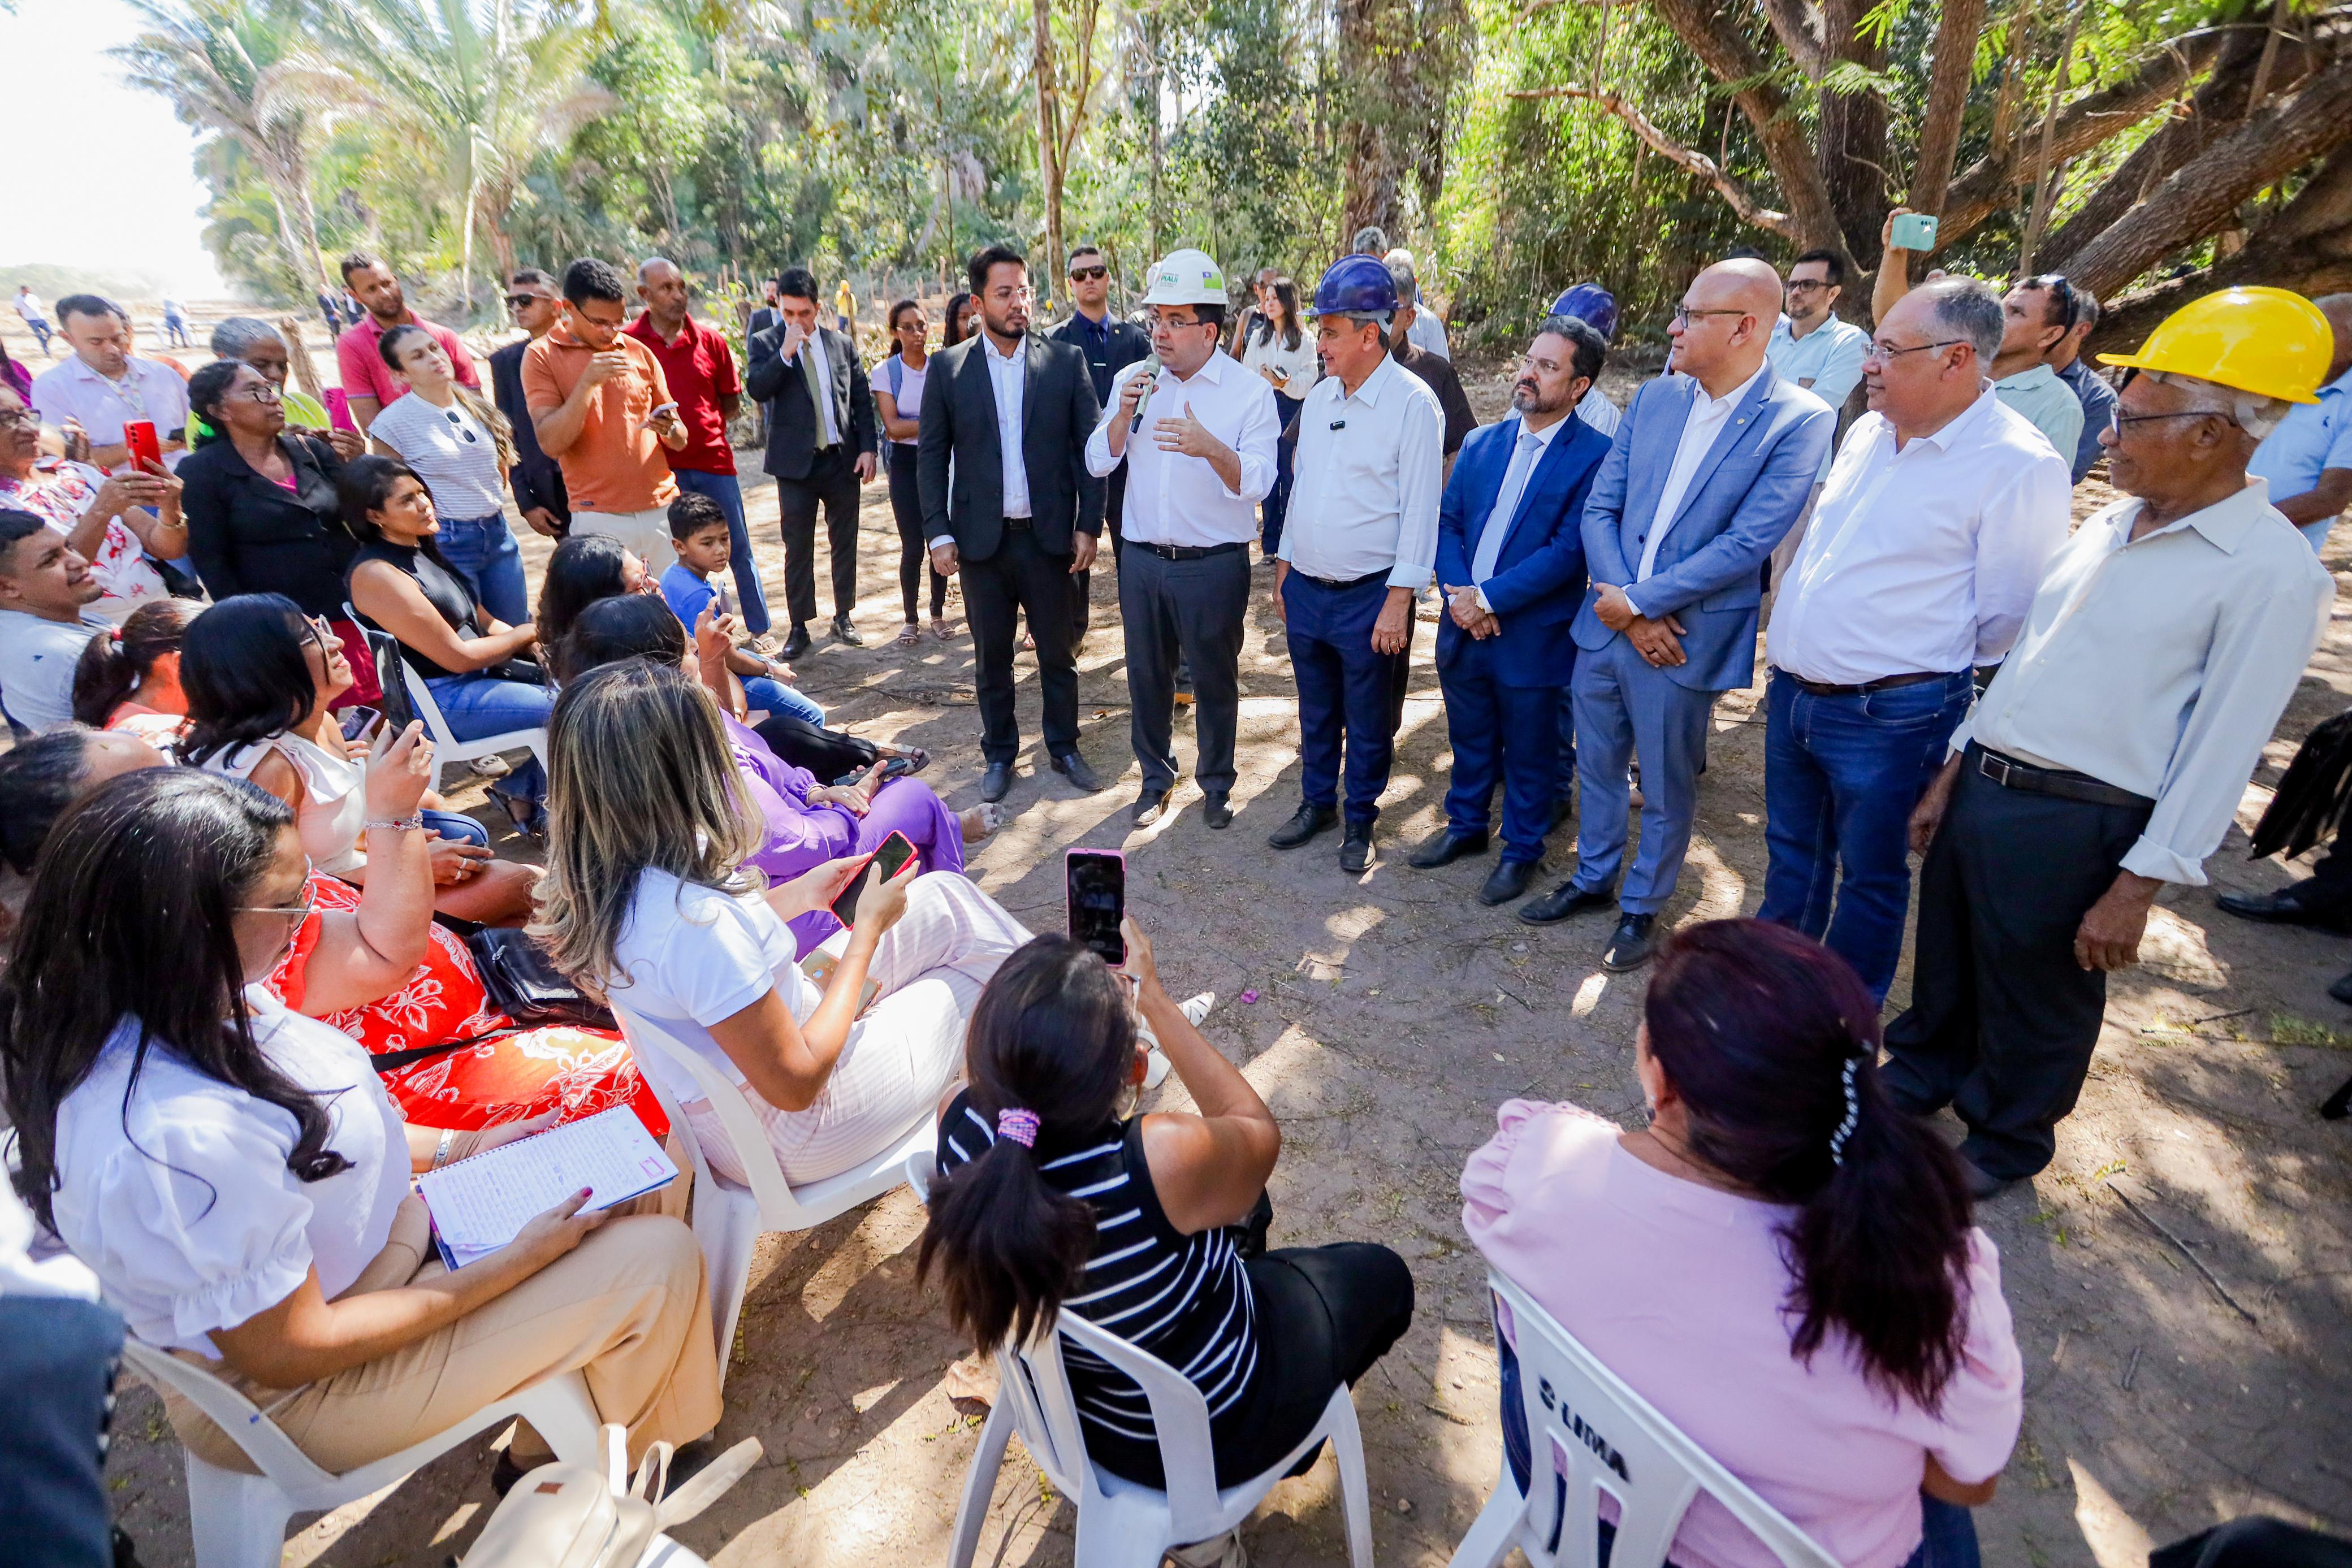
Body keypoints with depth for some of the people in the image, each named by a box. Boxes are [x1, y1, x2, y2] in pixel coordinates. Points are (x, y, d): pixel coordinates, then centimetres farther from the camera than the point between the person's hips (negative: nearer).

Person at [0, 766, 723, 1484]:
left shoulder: (172, 1007, -11)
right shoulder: (182, 1136, -39)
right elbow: (289, 1352, -27)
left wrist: (454, 1149, 4)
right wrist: (518, 1260, -21)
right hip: (303, 1396, -8)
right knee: (660, 1258, -8)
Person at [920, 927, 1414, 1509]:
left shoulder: (959, 1126, -27)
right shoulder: (1164, 1160, -42)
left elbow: (1011, 1059, -1)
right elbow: (1259, 1133, -18)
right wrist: (1151, 995, -18)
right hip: (1211, 1433, -4)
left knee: (1238, 1202, 27)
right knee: (1381, 1274, 21)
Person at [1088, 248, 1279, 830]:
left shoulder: (1250, 391, -6)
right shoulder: (1132, 380, 6)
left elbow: (1258, 481, -15)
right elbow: (1098, 463, 4)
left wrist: (1212, 448, -32)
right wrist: (1123, 416, -13)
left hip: (1214, 564, -3)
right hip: (1143, 559, 4)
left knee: (1215, 678, 9)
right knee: (1147, 676, 14)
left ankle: (1217, 783, 29)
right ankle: (1156, 777, 33)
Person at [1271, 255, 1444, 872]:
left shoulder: (1413, 402, -11)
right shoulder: (1320, 395, 8)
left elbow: (1420, 510, -14)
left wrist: (1398, 601, -16)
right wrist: (1285, 566, 15)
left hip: (1369, 594, -6)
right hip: (1305, 588, 6)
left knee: (1368, 722, 9)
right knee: (1316, 711, 18)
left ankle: (1360, 819, 27)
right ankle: (1316, 803, 36)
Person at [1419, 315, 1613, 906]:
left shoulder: (1594, 455, -11)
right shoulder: (1481, 443, 7)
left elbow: (1568, 549, -17)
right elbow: (1448, 521, 5)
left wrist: (1489, 598, -19)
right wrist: (1458, 591, -11)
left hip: (1532, 635, -5)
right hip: (1464, 629, 5)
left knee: (1528, 754, 11)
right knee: (1470, 741, 21)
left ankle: (1521, 850, 30)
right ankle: (1465, 825, 41)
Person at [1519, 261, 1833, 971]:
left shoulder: (1799, 421, -12)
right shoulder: (1655, 397, 4)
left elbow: (1747, 544, -18)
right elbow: (1600, 507, 2)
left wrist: (1640, 602, -17)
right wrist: (1624, 605, -10)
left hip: (1686, 639, -5)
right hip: (1607, 620, 5)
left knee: (1665, 790, 11)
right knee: (1597, 767, 19)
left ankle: (1641, 906, 32)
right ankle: (1593, 879, 40)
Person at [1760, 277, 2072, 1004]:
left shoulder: (2018, 465, -16)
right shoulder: (1869, 431, 6)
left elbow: (2006, 617, -11)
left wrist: (1927, 673, -1)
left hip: (1888, 719, -7)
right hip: (1792, 691, 7)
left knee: (1870, 878, 11)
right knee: (1791, 851, 22)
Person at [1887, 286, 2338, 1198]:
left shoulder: (2271, 572, -14)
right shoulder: (2110, 525, 8)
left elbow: (2221, 751, -15)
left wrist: (2137, 889, -15)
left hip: (2071, 823, -6)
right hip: (1979, 785, 7)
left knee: (2036, 1001, 13)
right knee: (1945, 960, 21)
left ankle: (2005, 1142, 36)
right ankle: (1920, 1075, 44)